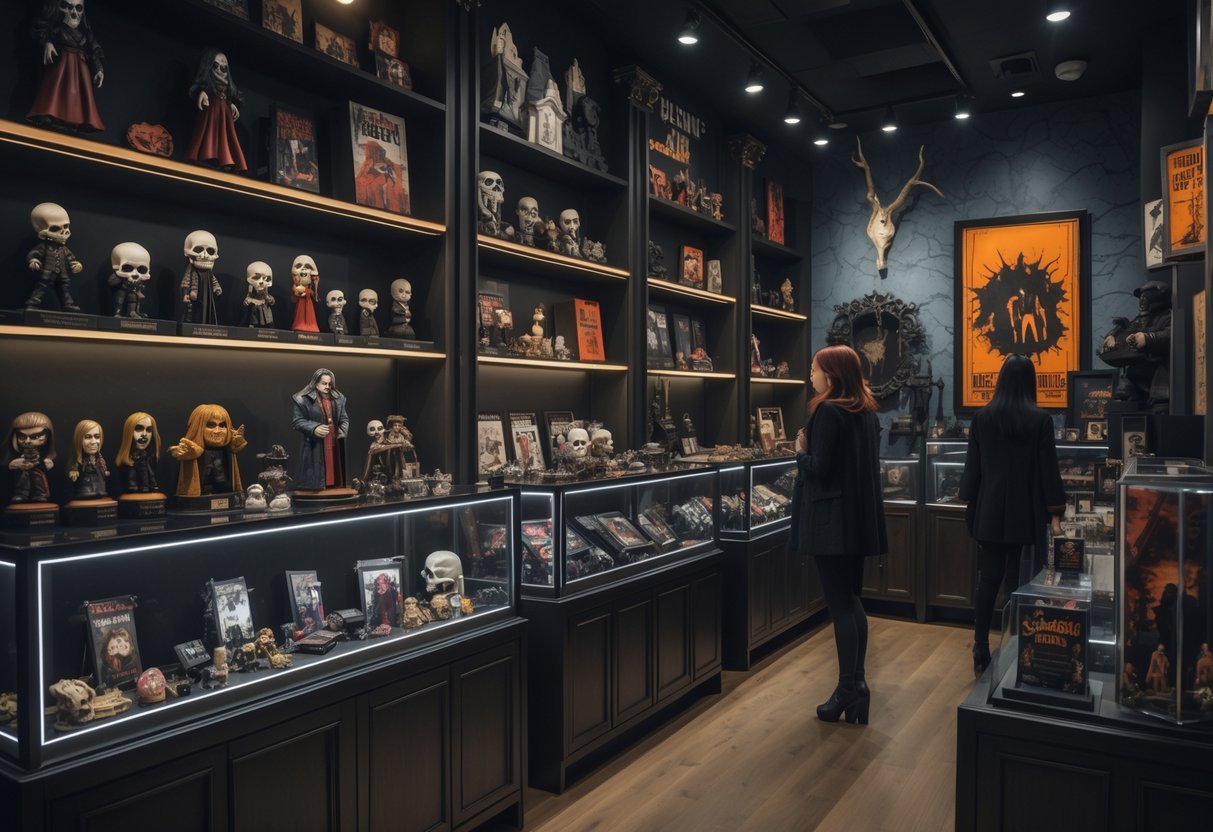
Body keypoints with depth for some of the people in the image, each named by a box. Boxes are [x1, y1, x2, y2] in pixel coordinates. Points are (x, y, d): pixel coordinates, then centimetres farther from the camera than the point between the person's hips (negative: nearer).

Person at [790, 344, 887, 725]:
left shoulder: (827, 411, -16)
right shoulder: (866, 411, 11)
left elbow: (819, 468, -19)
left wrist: (801, 451, 0)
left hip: (831, 519, -9)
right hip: (858, 517, 9)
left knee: (839, 604, -2)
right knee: (851, 600, 15)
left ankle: (847, 692, 5)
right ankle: (857, 685, 20)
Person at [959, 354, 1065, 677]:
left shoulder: (982, 417, -1)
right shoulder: (1041, 419, -6)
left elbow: (973, 466, 4)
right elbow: (1048, 469, -5)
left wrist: (969, 502, 14)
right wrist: (1055, 514, -1)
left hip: (990, 511, 1)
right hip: (1025, 513, -1)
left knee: (988, 580, 3)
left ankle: (981, 650, 2)